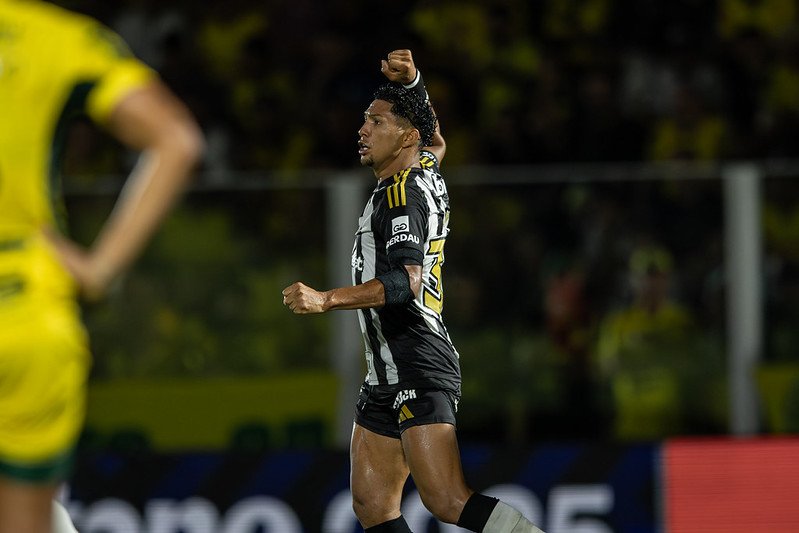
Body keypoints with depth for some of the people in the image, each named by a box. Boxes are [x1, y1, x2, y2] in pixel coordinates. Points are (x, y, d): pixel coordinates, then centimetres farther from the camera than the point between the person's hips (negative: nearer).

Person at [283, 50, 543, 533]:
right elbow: (436, 139, 37)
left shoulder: (404, 193, -13)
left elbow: (405, 283, -26)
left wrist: (326, 300, -35)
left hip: (419, 371, -10)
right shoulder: (425, 171, 14)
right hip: (386, 378, 10)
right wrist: (410, 83, 21)